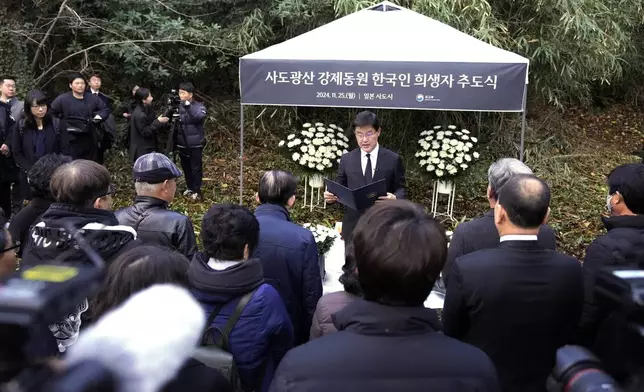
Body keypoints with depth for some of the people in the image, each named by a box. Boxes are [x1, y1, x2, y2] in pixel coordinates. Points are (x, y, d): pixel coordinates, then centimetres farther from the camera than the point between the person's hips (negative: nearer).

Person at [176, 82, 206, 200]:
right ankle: (190, 188, 32)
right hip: (182, 143, 5)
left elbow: (199, 116, -31)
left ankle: (197, 191, 13)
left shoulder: (199, 106, -8)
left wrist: (188, 106, -36)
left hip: (195, 144, -5)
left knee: (196, 167, 1)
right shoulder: (179, 107, 4)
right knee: (186, 167, 15)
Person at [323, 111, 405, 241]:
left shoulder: (393, 159, -1)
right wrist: (331, 196, -13)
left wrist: (394, 197, -21)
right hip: (353, 225, 1)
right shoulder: (346, 160, 3)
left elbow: (400, 188, 1)